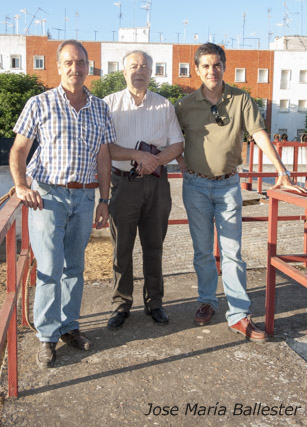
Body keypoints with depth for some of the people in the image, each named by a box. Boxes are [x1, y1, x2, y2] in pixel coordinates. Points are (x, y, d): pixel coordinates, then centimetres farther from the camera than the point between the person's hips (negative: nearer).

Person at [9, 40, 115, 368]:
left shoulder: (100, 108, 9)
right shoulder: (40, 104, -1)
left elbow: (103, 156, 10)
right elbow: (18, 150, 1)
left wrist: (104, 201, 7)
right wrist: (21, 186, -14)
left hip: (84, 196, 4)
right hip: (47, 195, -3)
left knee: (74, 266, 12)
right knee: (50, 267, -4)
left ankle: (68, 326, 26)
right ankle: (47, 336, 10)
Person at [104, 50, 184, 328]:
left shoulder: (165, 105, 9)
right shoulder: (110, 103, 3)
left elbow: (177, 144, 4)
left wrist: (154, 161, -14)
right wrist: (138, 156, -18)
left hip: (156, 183, 2)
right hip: (123, 183, -1)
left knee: (154, 245, 9)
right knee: (122, 246, 5)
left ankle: (154, 302, 22)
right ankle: (121, 303, 18)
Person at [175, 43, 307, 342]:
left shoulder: (240, 100, -1)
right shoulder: (186, 105, 1)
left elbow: (260, 134, -9)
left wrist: (282, 171, -18)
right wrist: (179, 161, -2)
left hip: (228, 185, -1)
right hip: (196, 185, 1)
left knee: (232, 251, 0)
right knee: (203, 250, 10)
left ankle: (239, 315, 6)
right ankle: (207, 302, 26)